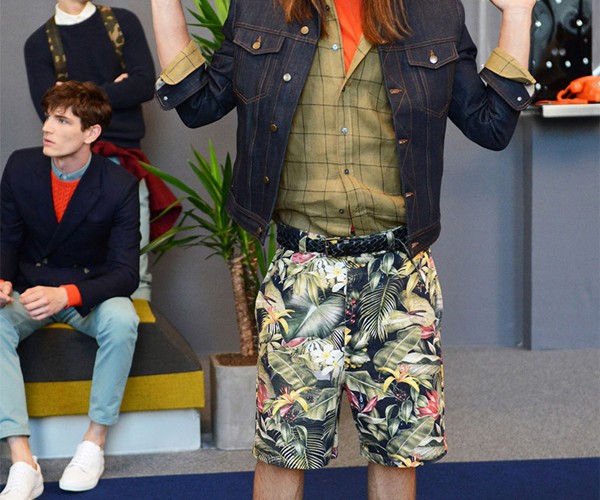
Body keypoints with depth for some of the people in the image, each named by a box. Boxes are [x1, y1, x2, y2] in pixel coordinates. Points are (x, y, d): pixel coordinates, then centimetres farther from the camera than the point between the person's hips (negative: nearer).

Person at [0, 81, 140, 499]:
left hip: (90, 291, -2)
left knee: (122, 320, -35)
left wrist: (65, 295, -35)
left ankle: (95, 442, -17)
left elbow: (125, 273, -17)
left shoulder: (120, 185, -15)